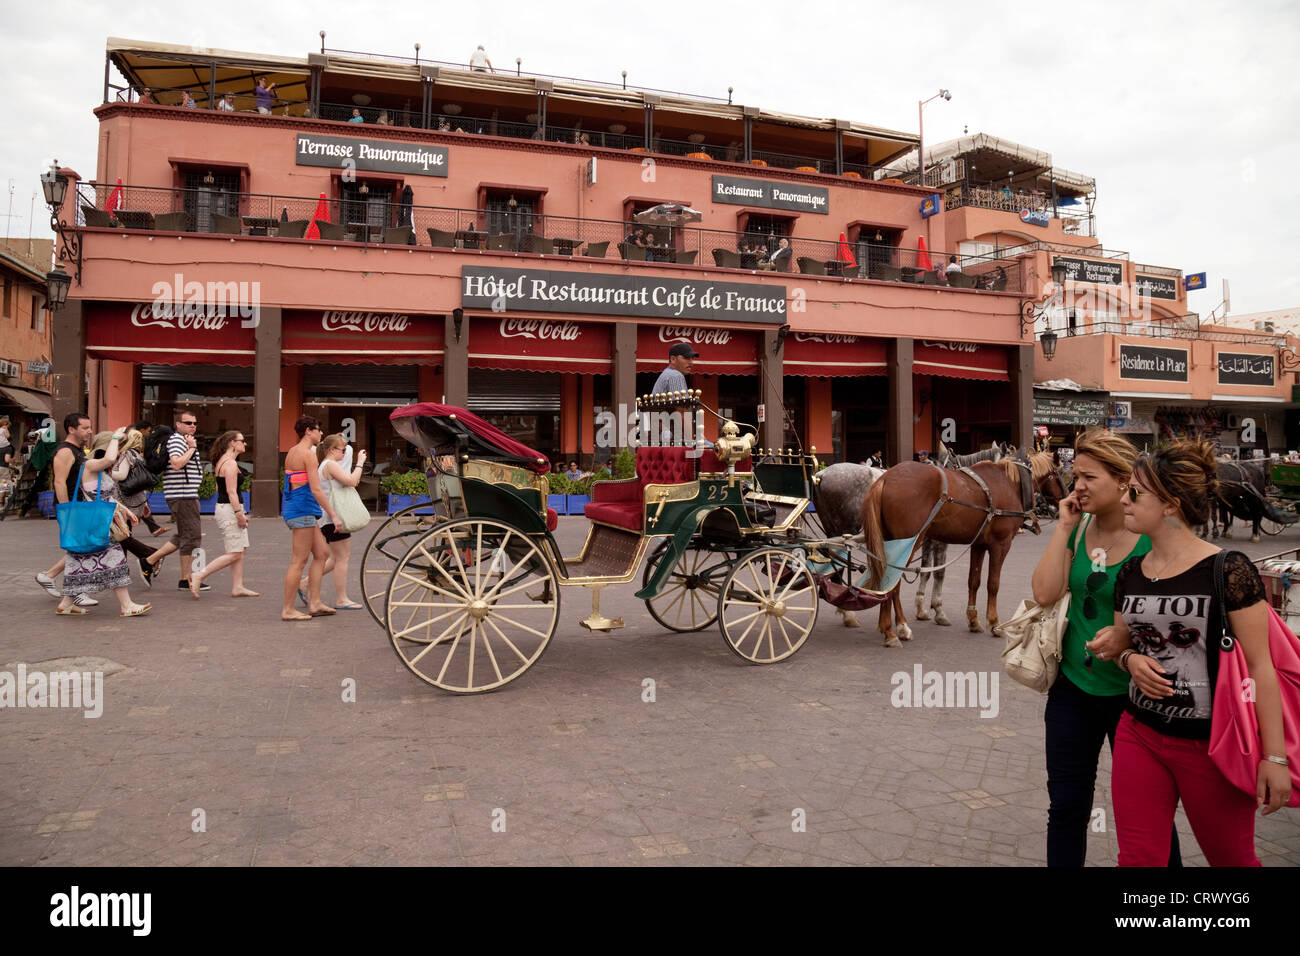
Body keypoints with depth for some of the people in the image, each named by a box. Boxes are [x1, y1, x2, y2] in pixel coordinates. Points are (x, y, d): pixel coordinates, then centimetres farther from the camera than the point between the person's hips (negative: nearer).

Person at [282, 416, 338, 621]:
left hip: (293, 507, 10)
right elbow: (316, 490, -19)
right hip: (303, 510, -10)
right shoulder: (308, 454, -14)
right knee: (299, 561, -4)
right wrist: (333, 515, -15)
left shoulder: (292, 452, 16)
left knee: (322, 553, 13)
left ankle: (314, 603, 14)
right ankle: (288, 610, 2)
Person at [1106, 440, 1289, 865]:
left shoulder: (1227, 571, -13)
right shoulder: (1131, 573, 3)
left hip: (1212, 745, -4)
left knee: (1233, 858, 16)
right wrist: (1131, 660, -7)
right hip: (1139, 736, 4)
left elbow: (1259, 665, -13)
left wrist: (1275, 756, -13)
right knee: (1138, 858, 8)